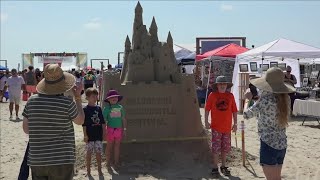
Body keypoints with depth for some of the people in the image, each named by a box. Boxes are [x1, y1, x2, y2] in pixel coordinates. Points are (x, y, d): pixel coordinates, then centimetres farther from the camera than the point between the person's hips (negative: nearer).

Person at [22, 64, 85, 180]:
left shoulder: (31, 101, -1)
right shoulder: (67, 103, -14)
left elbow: (26, 129, 8)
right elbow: (80, 121, 5)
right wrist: (78, 97, 12)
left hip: (36, 161, 4)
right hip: (61, 161, -4)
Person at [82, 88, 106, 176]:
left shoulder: (98, 108, 7)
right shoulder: (85, 109, -6)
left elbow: (102, 122, 11)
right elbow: (84, 124, -7)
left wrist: (104, 132, 8)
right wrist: (85, 135, -9)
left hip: (99, 135, 3)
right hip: (90, 135, -3)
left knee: (98, 152, 9)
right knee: (89, 152, 6)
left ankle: (99, 169, 20)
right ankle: (88, 170, 18)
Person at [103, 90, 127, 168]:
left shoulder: (120, 107, 6)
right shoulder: (107, 108, -5)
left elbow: (123, 119, 10)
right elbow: (104, 120, -5)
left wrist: (124, 129, 9)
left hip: (119, 129, 3)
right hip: (110, 129, -3)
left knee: (117, 145, 10)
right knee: (110, 145, 5)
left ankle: (116, 162, 19)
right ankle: (108, 162, 17)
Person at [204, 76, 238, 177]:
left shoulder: (230, 96, 1)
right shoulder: (212, 95, -5)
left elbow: (234, 110, 5)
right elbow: (207, 109, -1)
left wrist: (235, 123, 5)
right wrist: (206, 122, -5)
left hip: (227, 127, 3)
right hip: (216, 127, -3)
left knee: (225, 148, 13)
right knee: (216, 148, 2)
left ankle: (223, 167, 29)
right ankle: (215, 168, 13)